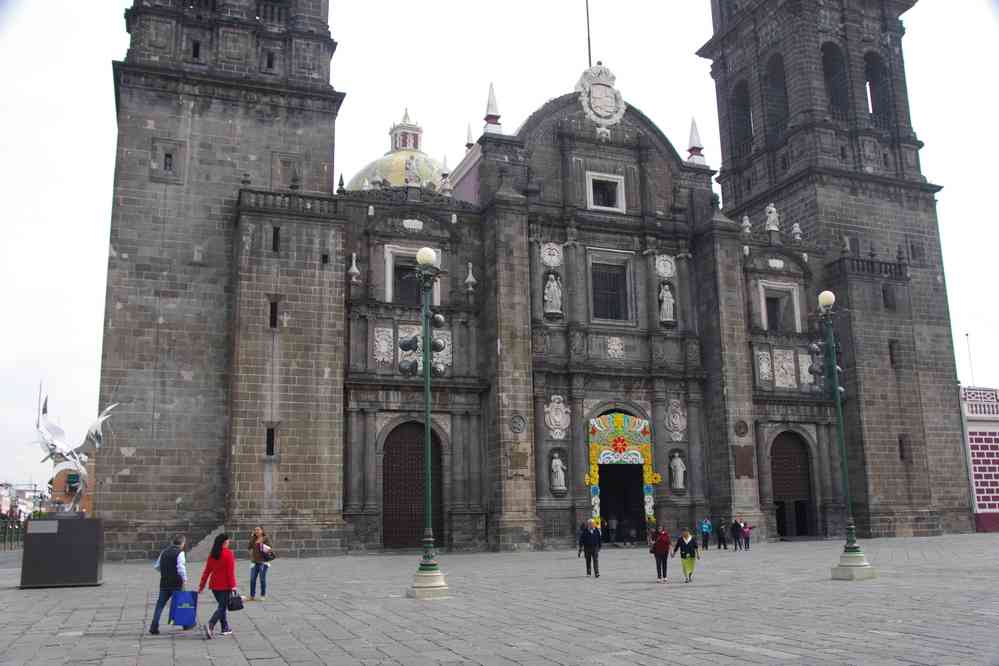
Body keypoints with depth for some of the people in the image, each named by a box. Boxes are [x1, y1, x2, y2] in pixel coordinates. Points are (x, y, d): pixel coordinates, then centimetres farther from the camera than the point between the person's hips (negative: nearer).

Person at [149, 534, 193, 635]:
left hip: (164, 583, 5)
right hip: (176, 583, -5)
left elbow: (156, 566, 17)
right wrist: (185, 579, -13)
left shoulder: (164, 552, 11)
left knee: (160, 604, 5)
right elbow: (181, 567, -21)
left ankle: (154, 627, -4)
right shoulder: (180, 553, -10)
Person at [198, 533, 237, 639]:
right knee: (222, 607, -2)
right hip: (225, 586, -6)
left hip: (214, 585, 6)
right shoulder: (228, 553, -12)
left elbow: (207, 571, 8)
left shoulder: (212, 555, 6)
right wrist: (232, 585, -14)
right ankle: (210, 625, -21)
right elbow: (231, 571, -15)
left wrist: (202, 585, 13)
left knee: (223, 606, 18)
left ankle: (225, 629, 22)